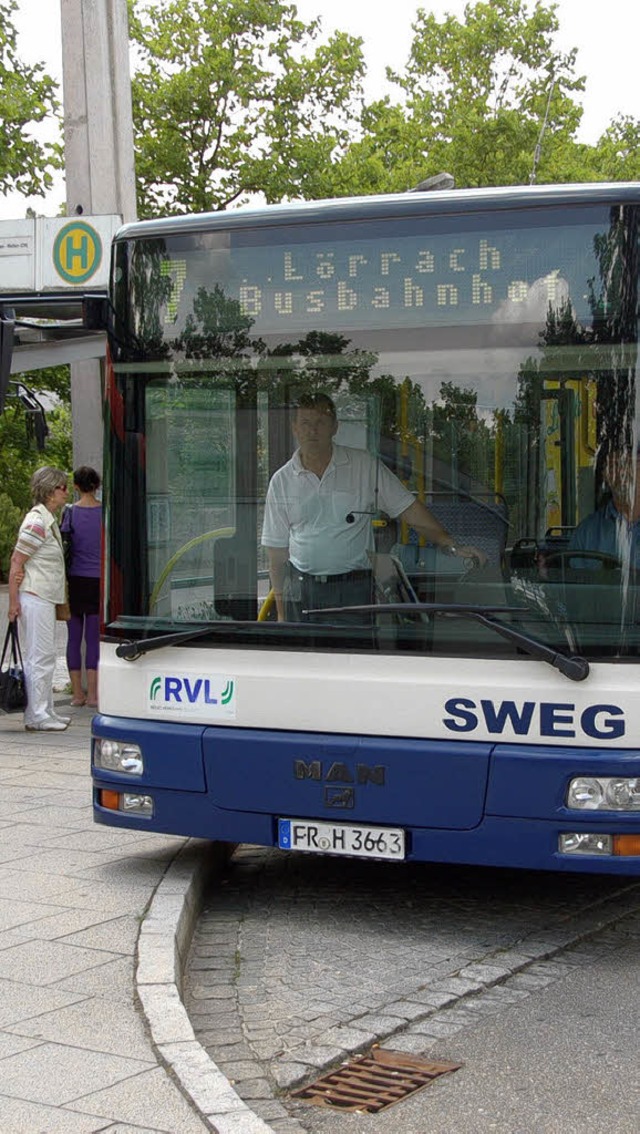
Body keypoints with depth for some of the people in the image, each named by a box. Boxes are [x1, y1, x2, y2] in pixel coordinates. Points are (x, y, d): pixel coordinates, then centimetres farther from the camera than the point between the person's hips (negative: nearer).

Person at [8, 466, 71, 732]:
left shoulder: (49, 520, 14)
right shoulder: (36, 522, -16)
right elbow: (16, 561, -17)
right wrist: (14, 602, -18)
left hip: (46, 598, 10)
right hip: (34, 598, -10)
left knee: (44, 657, 14)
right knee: (40, 657, -7)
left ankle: (45, 712, 21)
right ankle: (37, 716, -4)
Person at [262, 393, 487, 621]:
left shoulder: (365, 465, 3)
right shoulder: (281, 481, 7)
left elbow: (409, 510, 4)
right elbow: (277, 549, 9)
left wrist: (452, 546, -6)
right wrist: (281, 612, 7)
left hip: (353, 588, -2)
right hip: (300, 590, 2)